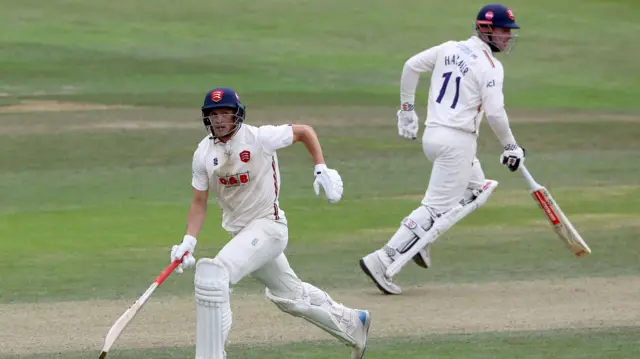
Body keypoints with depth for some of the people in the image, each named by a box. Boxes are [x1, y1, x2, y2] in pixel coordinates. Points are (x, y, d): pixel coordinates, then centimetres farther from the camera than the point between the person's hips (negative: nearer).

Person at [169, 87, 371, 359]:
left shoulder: (259, 138, -16)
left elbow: (304, 131, -2)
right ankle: (352, 325, 44)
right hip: (239, 232, 7)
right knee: (290, 295, 22)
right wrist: (188, 241, -10)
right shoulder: (203, 153, -1)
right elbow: (199, 203, 4)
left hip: (268, 226, -7)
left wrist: (321, 169, -12)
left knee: (213, 274, -27)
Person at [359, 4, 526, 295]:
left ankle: (419, 240, 11)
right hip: (457, 141, -9)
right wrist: (511, 147, -6)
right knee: (436, 208, -6)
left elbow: (411, 66, 12)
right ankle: (384, 262, -14)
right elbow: (494, 113, -18)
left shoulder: (450, 49, 10)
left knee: (475, 191, 23)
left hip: (431, 136, 9)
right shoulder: (489, 66, -12)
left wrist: (406, 108, 19)